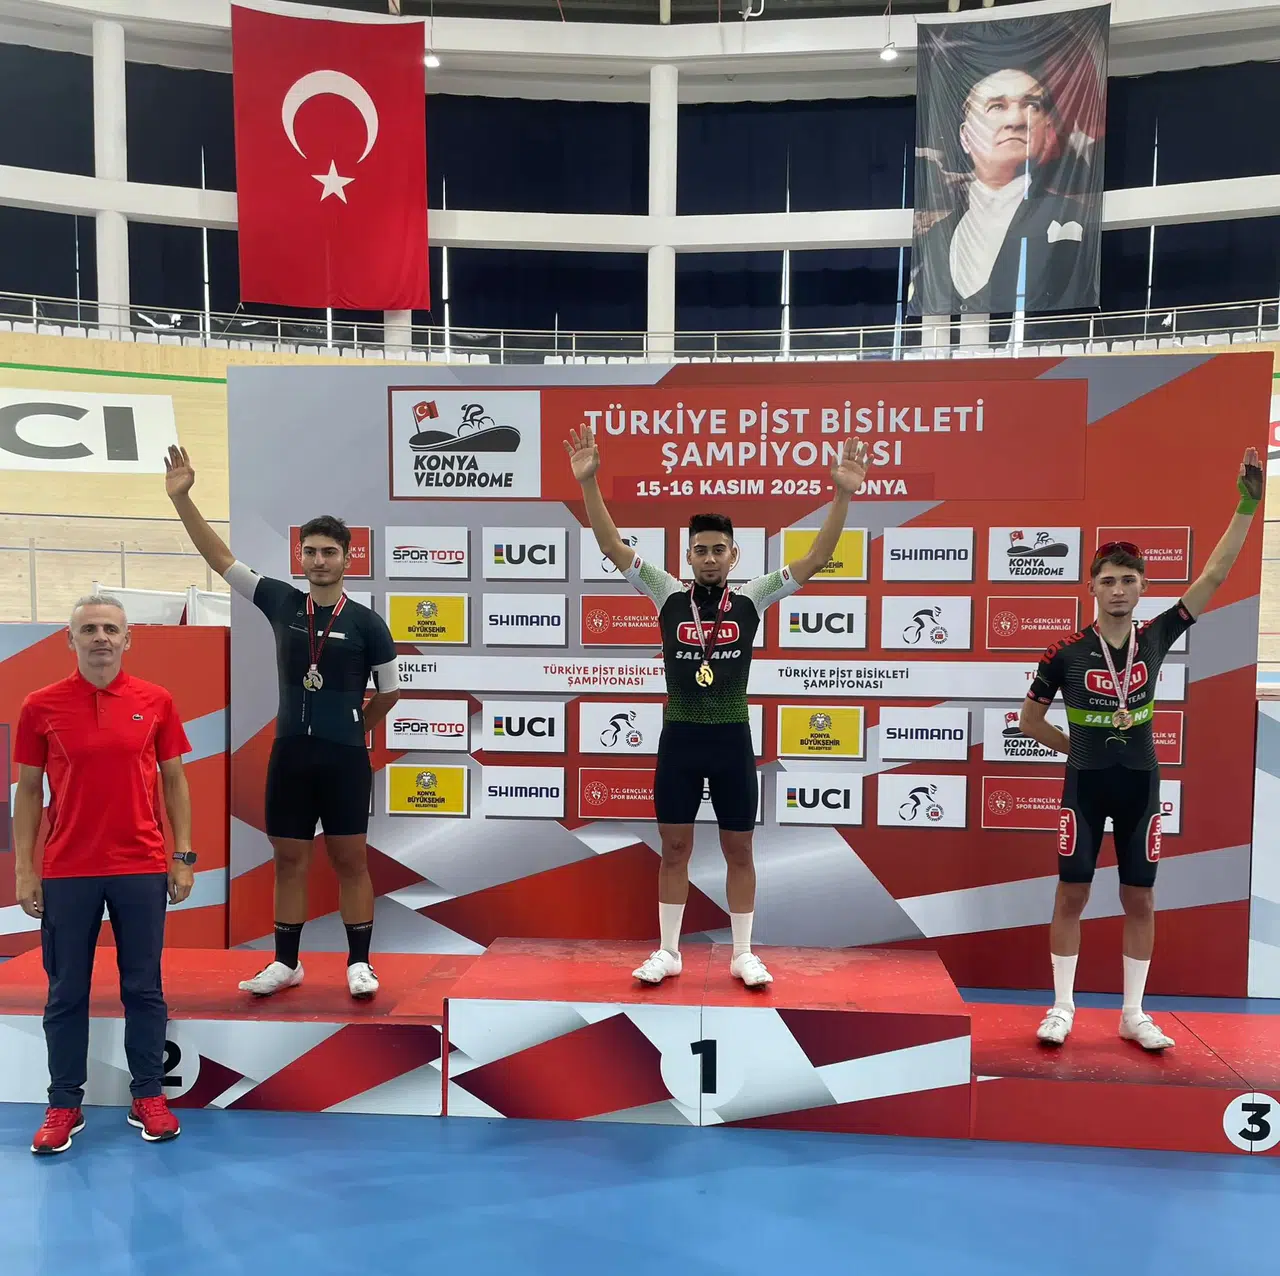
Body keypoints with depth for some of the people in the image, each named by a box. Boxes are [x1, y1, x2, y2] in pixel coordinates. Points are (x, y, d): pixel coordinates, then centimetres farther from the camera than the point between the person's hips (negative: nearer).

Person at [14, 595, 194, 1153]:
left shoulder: (156, 702, 0)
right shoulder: (40, 706, 0)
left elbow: (174, 780, 5)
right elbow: (28, 790, 4)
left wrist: (183, 857, 1)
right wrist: (24, 869, -1)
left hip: (142, 869, 0)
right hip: (65, 872, 0)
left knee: (143, 988, 9)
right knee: (66, 993, 10)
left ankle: (148, 1097, 22)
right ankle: (64, 1105, 24)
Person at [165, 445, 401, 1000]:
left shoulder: (366, 622, -4)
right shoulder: (281, 602, 3)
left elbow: (390, 690, 6)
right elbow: (220, 557, 0)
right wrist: (181, 497, -6)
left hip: (345, 758, -3)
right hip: (289, 754, 3)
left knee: (350, 860, 4)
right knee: (289, 860, 11)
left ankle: (359, 964, 15)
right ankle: (286, 962, 24)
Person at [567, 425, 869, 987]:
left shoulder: (751, 598, 0)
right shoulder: (669, 595, 0)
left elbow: (817, 557, -5)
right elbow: (613, 546, -6)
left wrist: (843, 493, -15)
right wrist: (588, 482, -16)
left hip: (732, 739, 0)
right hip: (678, 737, 0)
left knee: (739, 850, 9)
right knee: (674, 848, 9)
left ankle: (743, 954, 24)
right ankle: (667, 952, 23)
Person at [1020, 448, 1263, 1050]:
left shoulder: (1156, 637, -3)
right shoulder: (1067, 651, -9)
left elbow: (1215, 575, -6)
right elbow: (1030, 721, 1)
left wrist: (1246, 506, -11)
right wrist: (1079, 749, 4)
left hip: (1140, 783, 2)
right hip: (1086, 784, -2)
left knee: (1140, 899, 8)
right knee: (1071, 893, 3)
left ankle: (1134, 1014, 21)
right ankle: (1062, 1008, 15)